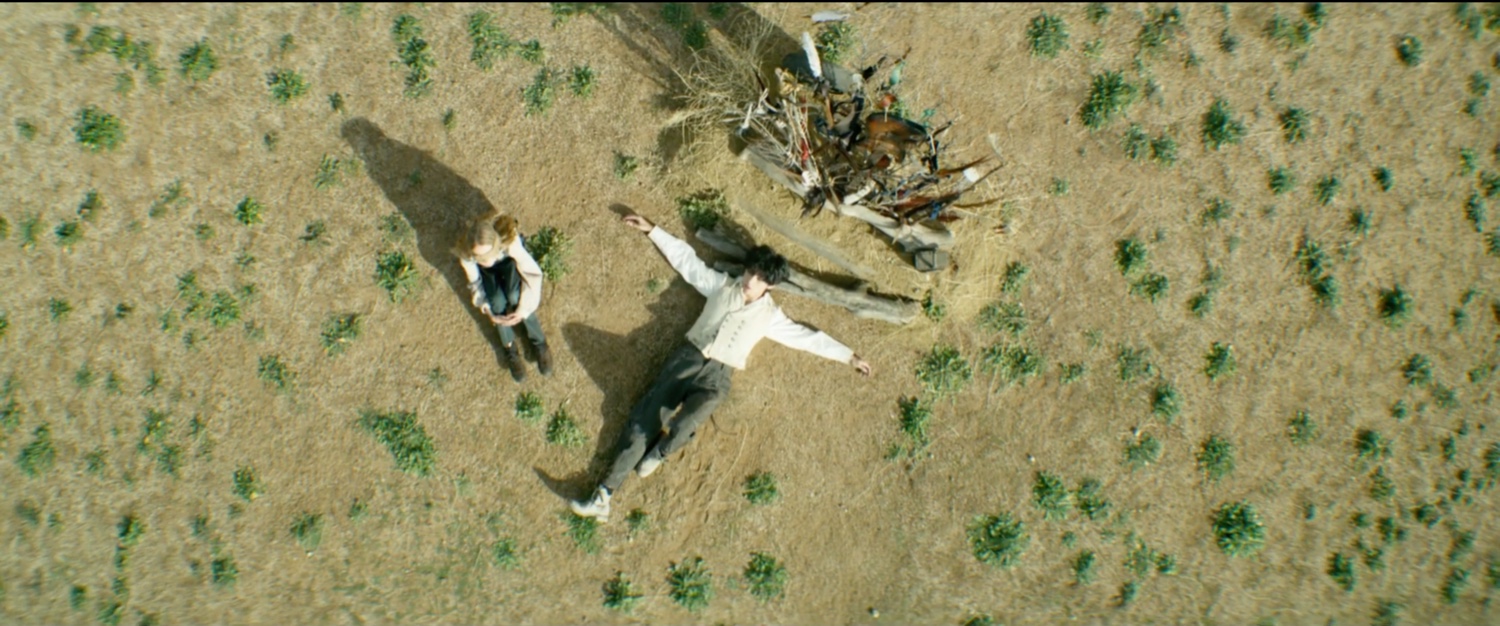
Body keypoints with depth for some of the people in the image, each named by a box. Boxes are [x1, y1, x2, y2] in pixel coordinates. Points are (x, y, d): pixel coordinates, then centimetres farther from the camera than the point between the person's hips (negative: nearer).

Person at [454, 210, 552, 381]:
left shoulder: (510, 243, -44)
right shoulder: (465, 253, -37)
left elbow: (533, 273, -34)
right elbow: (475, 282, -19)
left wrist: (523, 309, -40)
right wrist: (487, 309, -33)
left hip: (508, 260, -1)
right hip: (486, 271, 1)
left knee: (515, 297, -29)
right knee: (498, 302, -26)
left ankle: (539, 343, -9)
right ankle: (510, 349, -4)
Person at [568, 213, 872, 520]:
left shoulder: (770, 316, 11)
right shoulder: (722, 285, 14)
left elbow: (807, 336, 14)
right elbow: (687, 259, 19)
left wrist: (850, 356, 14)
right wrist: (652, 230, 20)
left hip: (717, 374, -1)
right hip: (688, 358, 2)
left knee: (691, 416, -34)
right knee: (644, 419, -14)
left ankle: (659, 452, -2)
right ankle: (604, 495, -15)